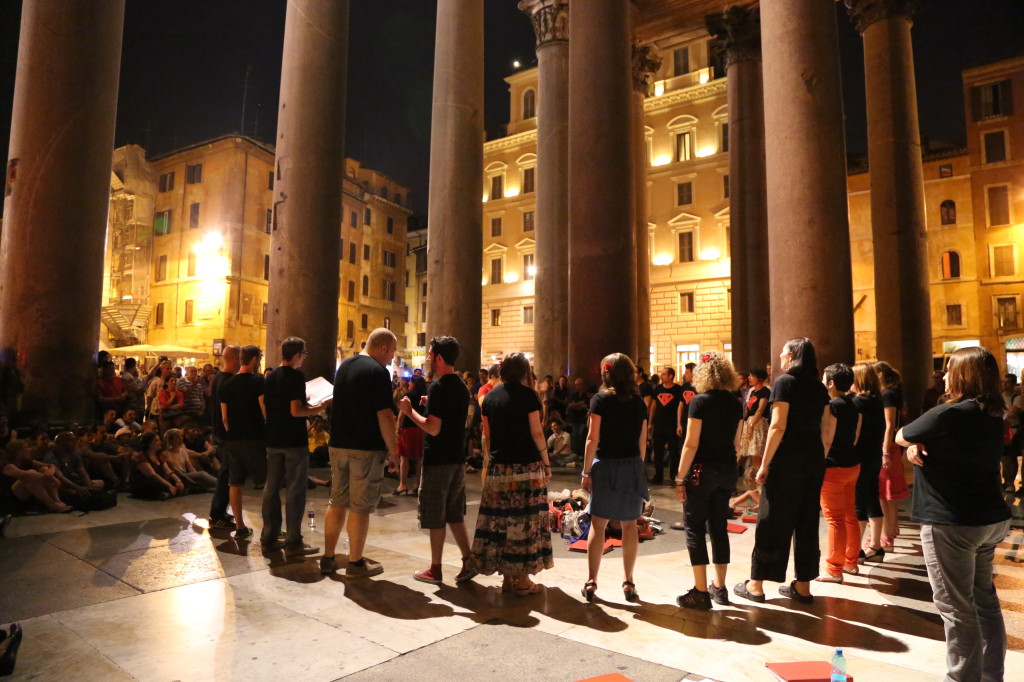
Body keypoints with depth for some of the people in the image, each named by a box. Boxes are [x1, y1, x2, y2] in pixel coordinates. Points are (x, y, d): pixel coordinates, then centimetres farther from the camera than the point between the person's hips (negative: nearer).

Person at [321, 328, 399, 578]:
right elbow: (385, 416, -19)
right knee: (360, 506, 2)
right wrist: (392, 450, -10)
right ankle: (355, 563, 12)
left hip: (339, 444, 8)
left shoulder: (344, 366, 11)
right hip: (366, 447, -8)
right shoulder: (378, 371, -15)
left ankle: (328, 558, 23)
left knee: (337, 502, 15)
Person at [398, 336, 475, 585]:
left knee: (435, 517, 4)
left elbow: (433, 428, -22)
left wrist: (409, 411, -12)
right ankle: (468, 561, 14)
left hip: (437, 461, -8)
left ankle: (435, 569, 15)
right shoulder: (462, 387, 9)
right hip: (458, 459, 8)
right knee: (455, 515, 16)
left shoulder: (438, 387, -17)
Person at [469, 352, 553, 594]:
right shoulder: (527, 395, -5)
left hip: (498, 467, 5)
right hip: (526, 465, -5)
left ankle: (507, 576, 17)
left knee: (500, 519, 8)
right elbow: (536, 432, -8)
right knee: (525, 520, 2)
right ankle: (522, 579, 8)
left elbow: (487, 434, 9)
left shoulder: (490, 396, 8)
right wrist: (546, 462, -1)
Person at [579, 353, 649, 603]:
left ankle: (591, 582, 8)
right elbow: (643, 441, 7)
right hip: (632, 467, 3)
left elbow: (593, 439, -10)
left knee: (598, 524, 4)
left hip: (605, 465, -3)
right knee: (629, 525, 9)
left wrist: (586, 471, -6)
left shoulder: (601, 399, -6)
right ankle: (628, 583, 16)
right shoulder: (638, 402, 5)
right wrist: (637, 466, 16)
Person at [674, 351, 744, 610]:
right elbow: (736, 443, 10)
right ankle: (719, 588, 24)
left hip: (702, 471, -6)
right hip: (727, 471, 7)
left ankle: (701, 592, 5)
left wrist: (680, 478, -12)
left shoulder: (700, 401, -14)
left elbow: (691, 444, -16)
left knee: (695, 530, 2)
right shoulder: (735, 403, 5)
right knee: (719, 527, 15)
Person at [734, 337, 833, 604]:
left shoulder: (785, 382, -10)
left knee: (772, 521, 1)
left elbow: (778, 426, -17)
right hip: (814, 459, 7)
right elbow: (826, 428, 11)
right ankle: (803, 586, 21)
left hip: (787, 459, -7)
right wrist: (820, 457, 18)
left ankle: (756, 585, 10)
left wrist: (764, 464, -14)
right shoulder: (819, 387, 11)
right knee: (807, 522, 13)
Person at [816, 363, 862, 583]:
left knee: (835, 519, -3)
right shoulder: (854, 406, 7)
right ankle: (850, 562, 27)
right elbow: (854, 438, 13)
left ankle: (834, 570, 3)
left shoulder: (832, 406, -17)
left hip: (833, 468, -8)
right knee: (850, 516, 16)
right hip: (852, 464, 8)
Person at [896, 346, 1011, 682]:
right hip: (990, 518, 9)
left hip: (952, 523, -9)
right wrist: (917, 446, -8)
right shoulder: (993, 416, 7)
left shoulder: (948, 414, -20)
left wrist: (912, 440, 9)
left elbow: (900, 436, -9)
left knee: (955, 606, 2)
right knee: (984, 597, 20)